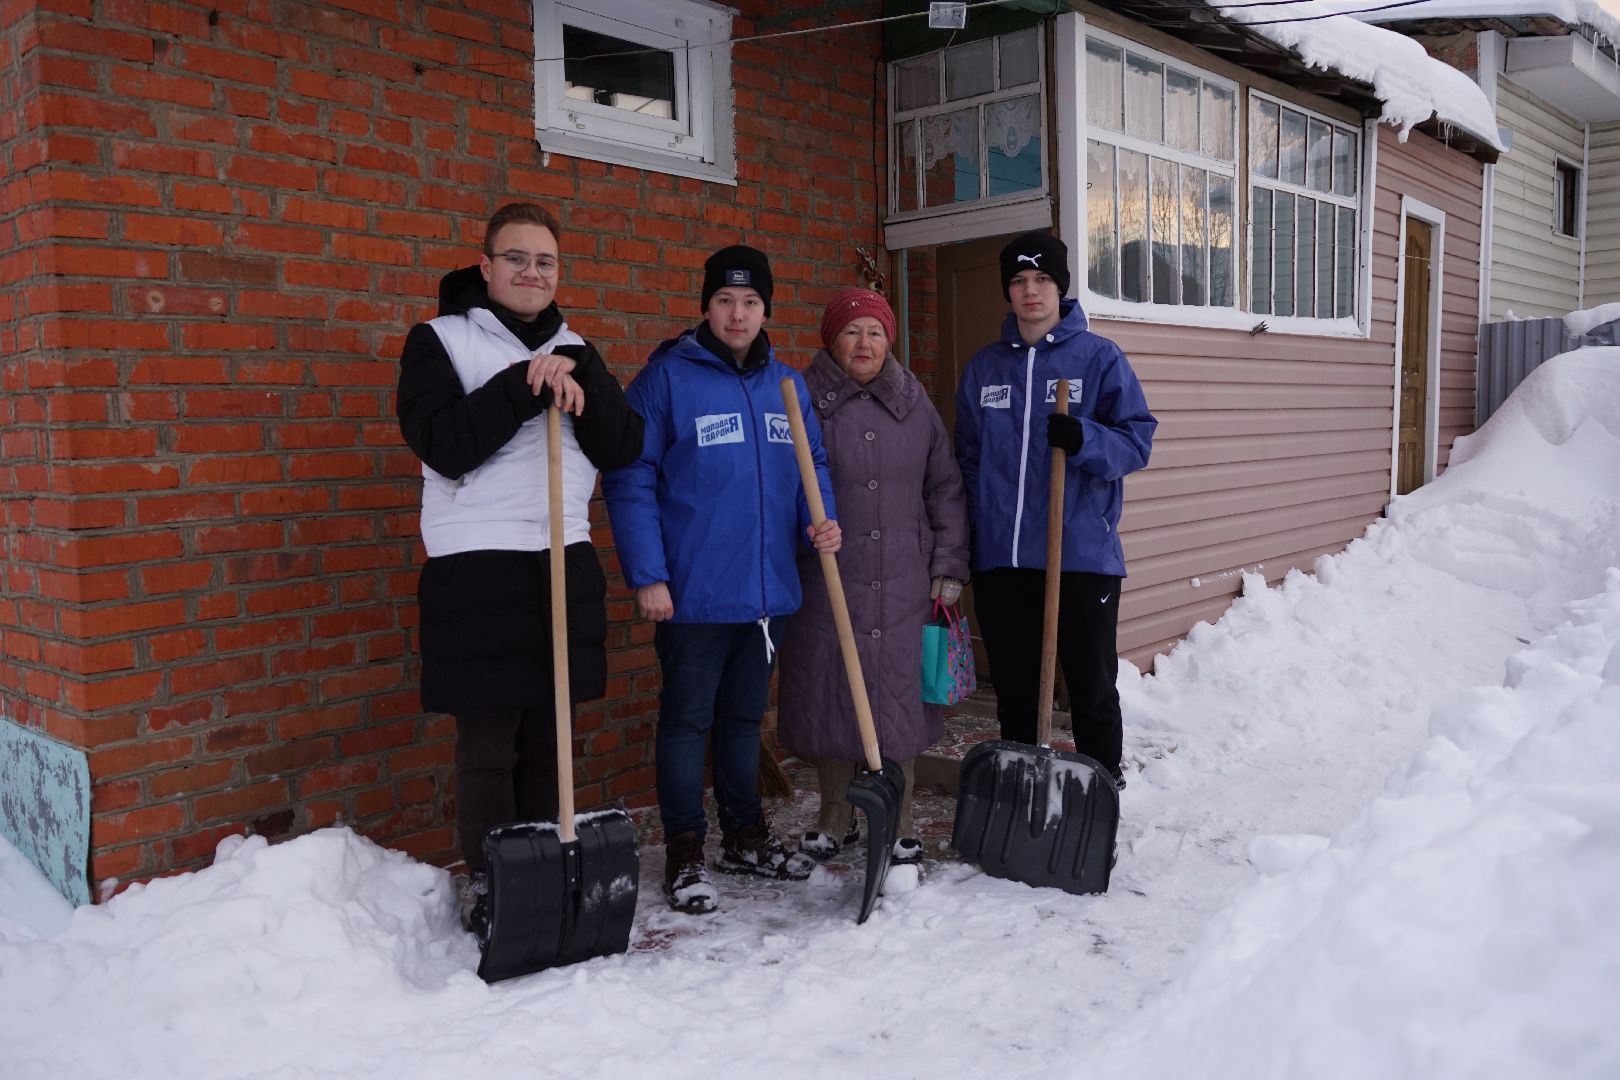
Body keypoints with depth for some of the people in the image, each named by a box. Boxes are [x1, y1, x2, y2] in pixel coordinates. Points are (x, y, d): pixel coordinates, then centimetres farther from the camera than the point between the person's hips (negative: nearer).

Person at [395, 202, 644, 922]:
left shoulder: (571, 351, 15)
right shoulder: (438, 341, 2)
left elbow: (622, 450, 3)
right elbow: (445, 445, -13)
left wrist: (577, 375, -10)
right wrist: (526, 386, -16)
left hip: (565, 563, 4)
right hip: (477, 566, -4)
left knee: (548, 737, 10)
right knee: (488, 745, 0)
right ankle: (490, 888, 13)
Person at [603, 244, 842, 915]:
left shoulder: (788, 385, 9)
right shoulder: (666, 377, -8)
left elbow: (813, 465, 17)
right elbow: (630, 481, -10)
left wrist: (821, 520, -4)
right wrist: (646, 576, -15)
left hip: (769, 590, 5)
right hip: (693, 594, -5)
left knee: (745, 717, 18)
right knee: (687, 721, 5)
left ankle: (746, 835, 33)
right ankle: (685, 854, 18)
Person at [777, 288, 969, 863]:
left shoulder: (915, 405, 9)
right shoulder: (805, 402, 0)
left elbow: (946, 489, 11)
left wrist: (949, 568, 5)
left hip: (902, 583, 2)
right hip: (826, 580, -1)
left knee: (898, 692, 5)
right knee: (829, 690, 6)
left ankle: (898, 821, 22)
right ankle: (836, 817, 25)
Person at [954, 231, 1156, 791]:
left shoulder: (1100, 358, -1)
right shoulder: (984, 366, 11)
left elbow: (1137, 440, -4)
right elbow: (967, 458, 14)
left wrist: (1084, 439, -24)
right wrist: (962, 547, 7)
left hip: (1083, 556, -3)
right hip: (1000, 560, 4)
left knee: (1092, 689, 7)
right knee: (1013, 691, 14)